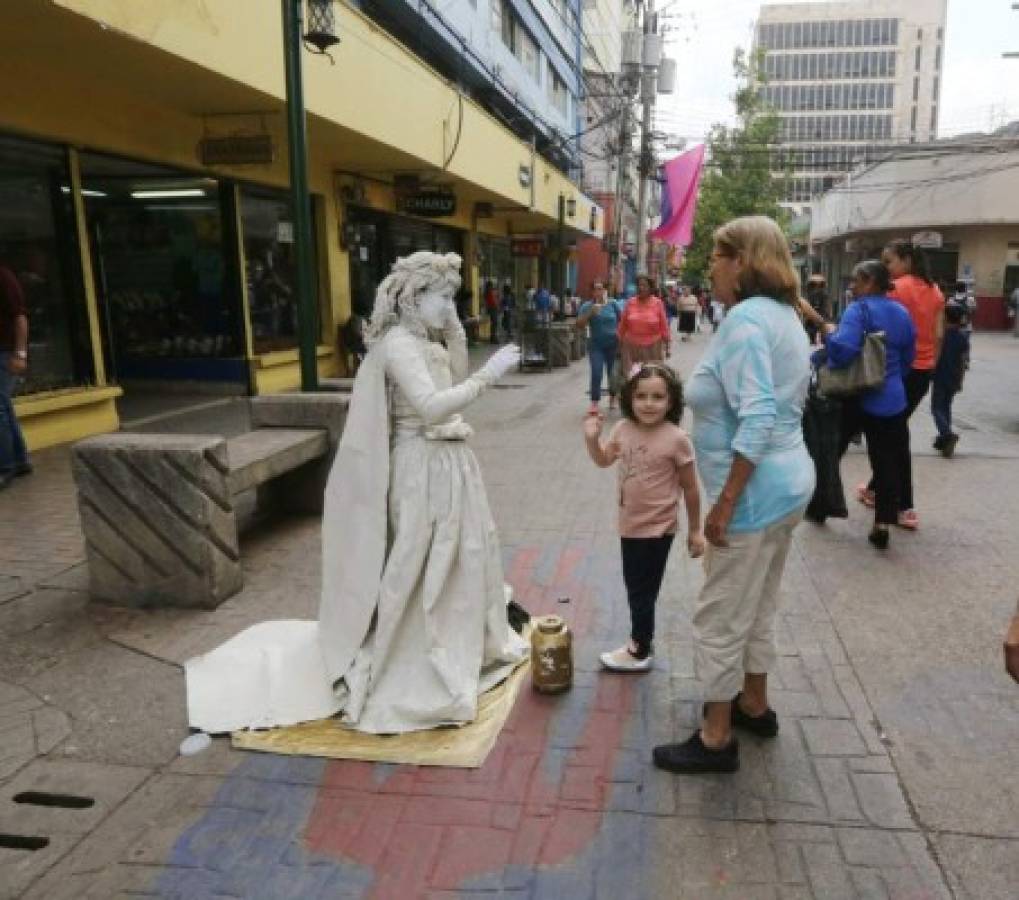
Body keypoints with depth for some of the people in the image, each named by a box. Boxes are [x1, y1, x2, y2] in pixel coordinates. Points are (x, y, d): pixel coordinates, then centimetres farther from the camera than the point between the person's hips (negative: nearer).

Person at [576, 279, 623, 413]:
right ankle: (594, 403, -10)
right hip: (596, 345, -1)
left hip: (612, 343, 1)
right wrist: (590, 313, -22)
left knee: (612, 373, 13)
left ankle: (613, 397, 35)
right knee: (596, 373, -12)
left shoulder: (613, 304, -1)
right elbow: (579, 324, -11)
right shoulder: (587, 305, -4)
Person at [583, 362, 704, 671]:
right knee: (635, 588, 20)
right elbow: (604, 460, 14)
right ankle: (642, 641, 39)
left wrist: (694, 530, -4)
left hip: (657, 528, -6)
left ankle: (640, 652, 25)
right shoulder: (623, 429, -4)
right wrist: (592, 437, -6)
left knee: (643, 591, 6)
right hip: (630, 524, 6)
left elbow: (690, 488, -10)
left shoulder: (676, 438, -19)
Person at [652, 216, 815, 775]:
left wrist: (724, 503, -24)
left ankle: (716, 739, 17)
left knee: (719, 620, 3)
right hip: (788, 481, 10)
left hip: (756, 491, -10)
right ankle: (753, 705, 40)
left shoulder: (746, 319, -19)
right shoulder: (783, 314, 12)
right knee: (757, 608, 23)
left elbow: (757, 420, -28)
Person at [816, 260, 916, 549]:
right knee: (888, 462, 5)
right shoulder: (902, 313, 8)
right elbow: (908, 358, 17)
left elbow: (842, 350, -29)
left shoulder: (859, 310, -14)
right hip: (891, 399, 5)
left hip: (857, 398, -5)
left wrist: (831, 333, -11)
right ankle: (882, 525, 3)